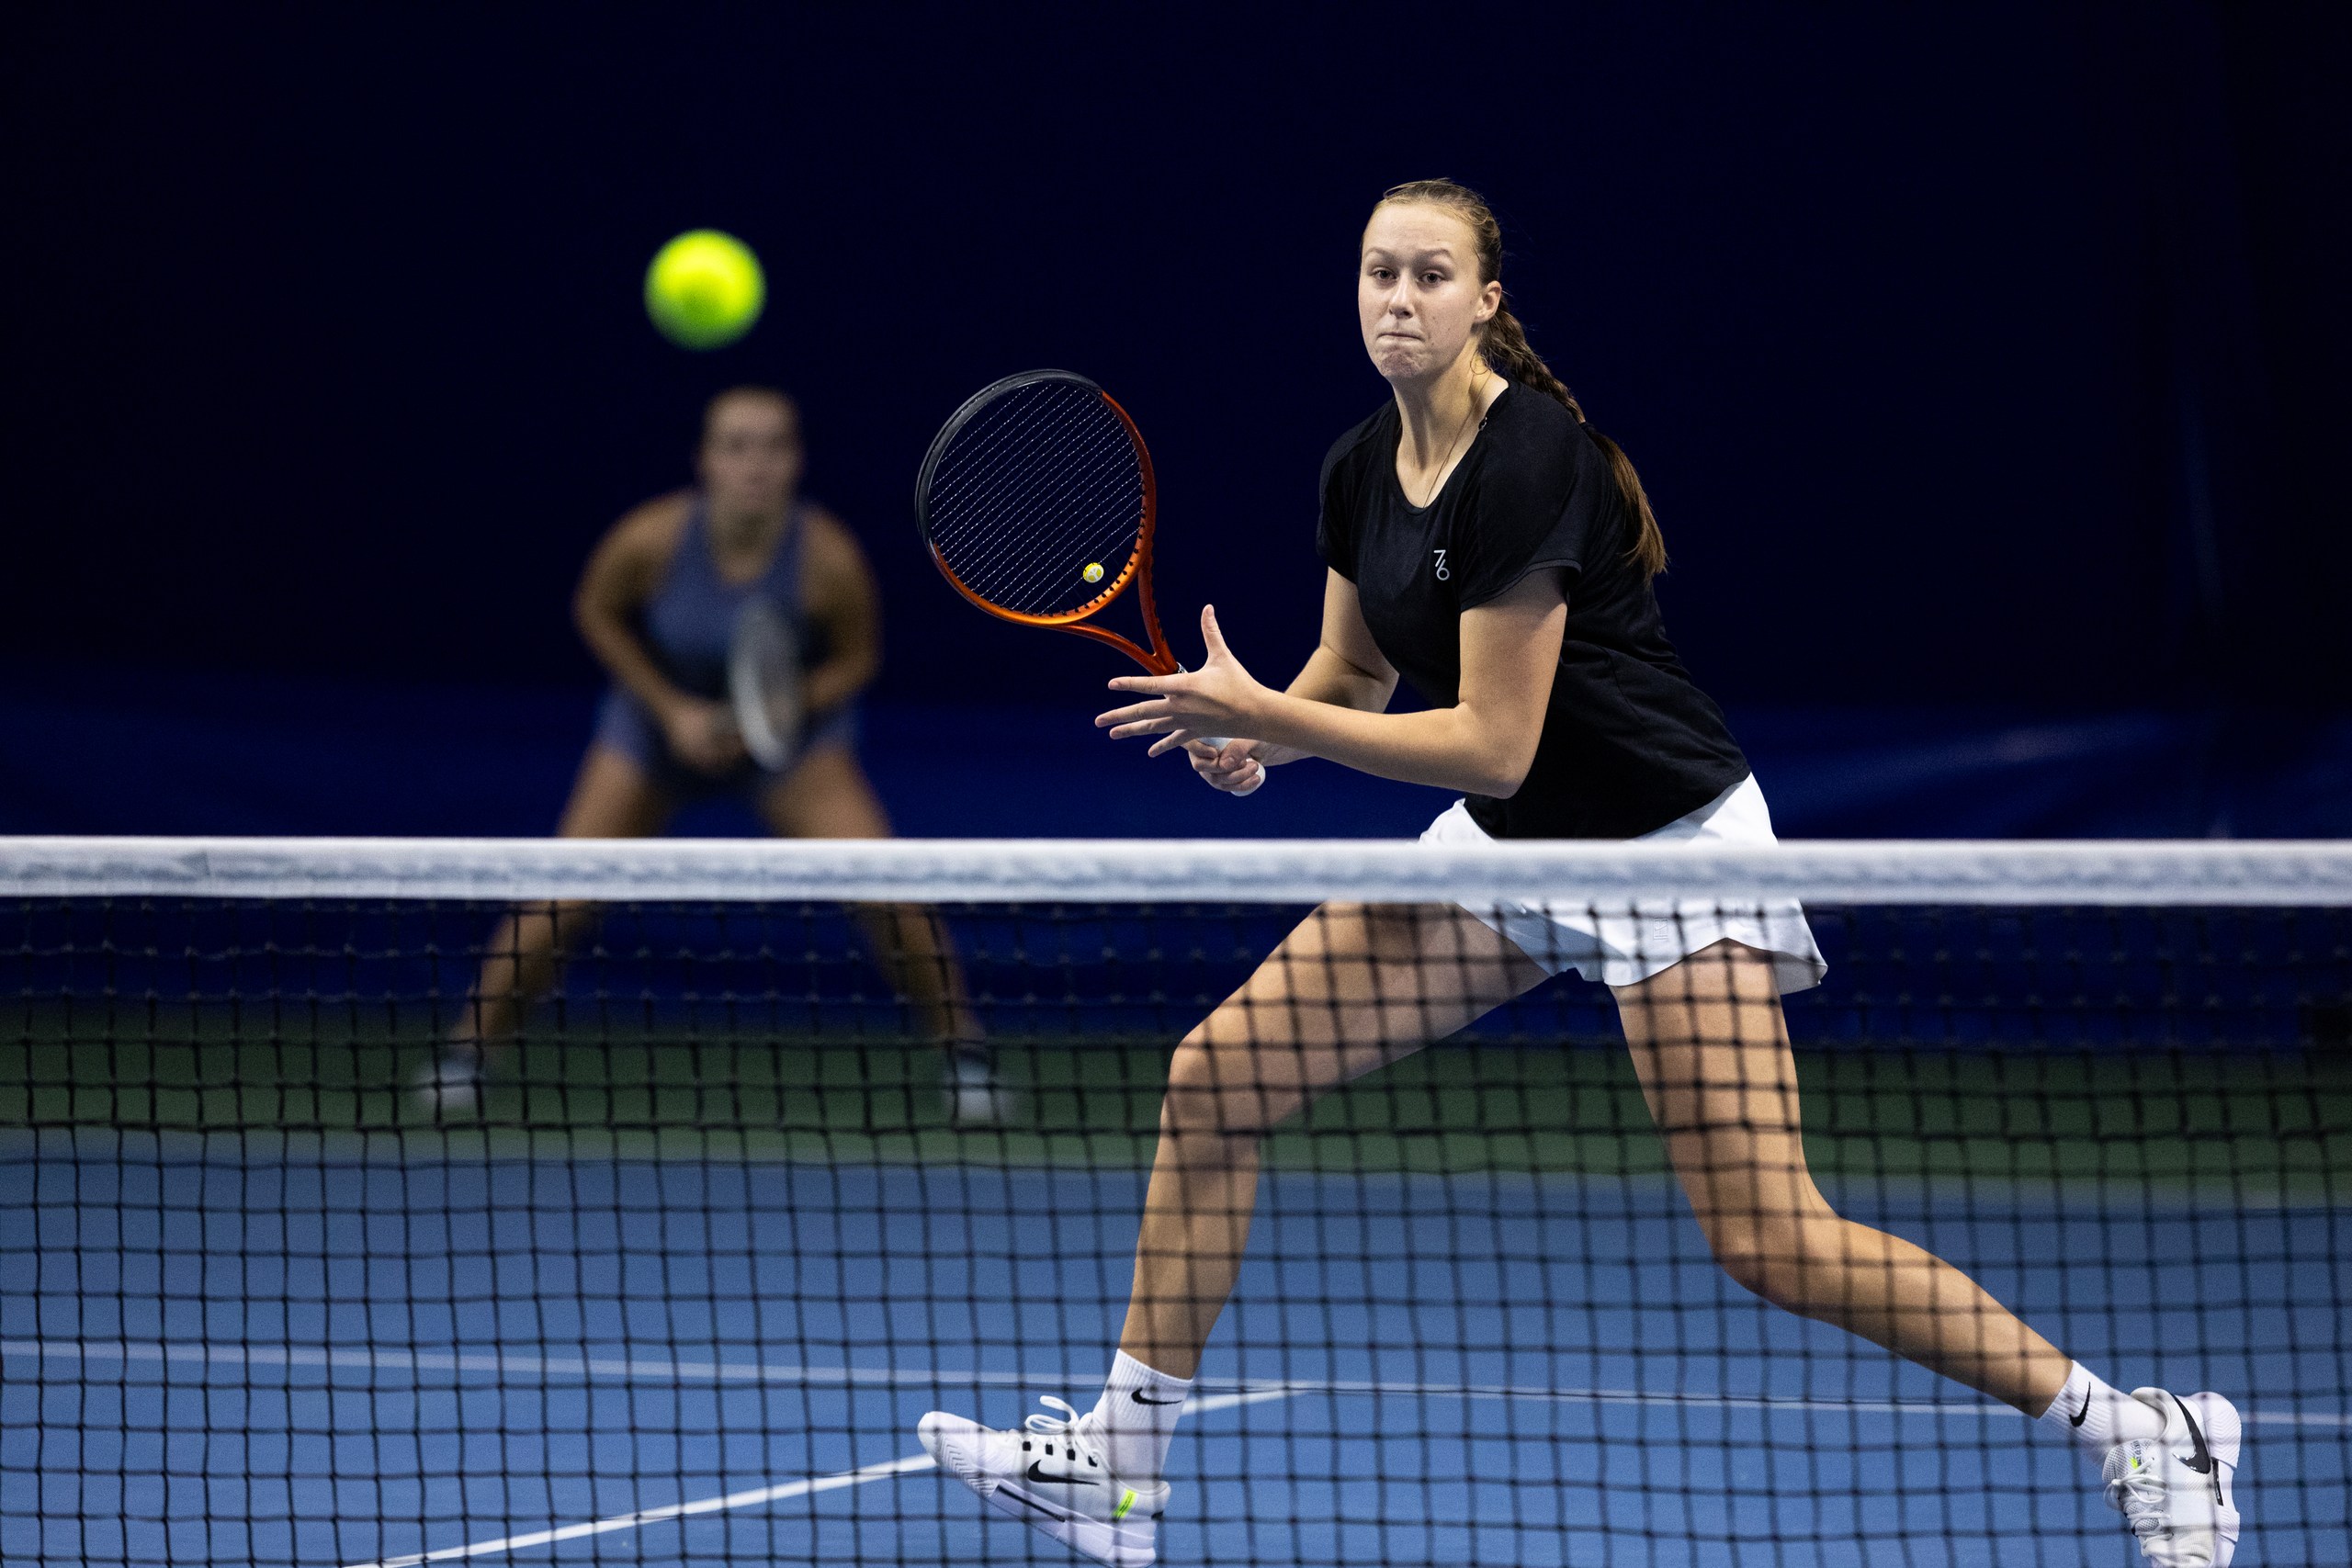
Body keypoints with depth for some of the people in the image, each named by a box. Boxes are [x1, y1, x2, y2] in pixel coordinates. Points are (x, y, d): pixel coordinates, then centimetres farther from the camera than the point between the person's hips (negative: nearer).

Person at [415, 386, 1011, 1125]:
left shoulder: (828, 558, -26)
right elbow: (597, 613, -5)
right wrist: (672, 709, -14)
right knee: (567, 892, -7)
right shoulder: (653, 538, -26)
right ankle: (473, 1045, 11)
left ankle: (961, 1048, 0)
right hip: (660, 713, 1)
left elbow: (856, 656, -8)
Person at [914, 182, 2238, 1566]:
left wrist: (1259, 712, -23)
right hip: (1505, 845, 8)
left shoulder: (1530, 462, -24)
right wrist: (1256, 735, -8)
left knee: (1770, 1241, -15)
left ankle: (2141, 1433, -3)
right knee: (1215, 1077, -1)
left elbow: (1492, 743, -25)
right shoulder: (1364, 468, 1)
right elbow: (1353, 674, 15)